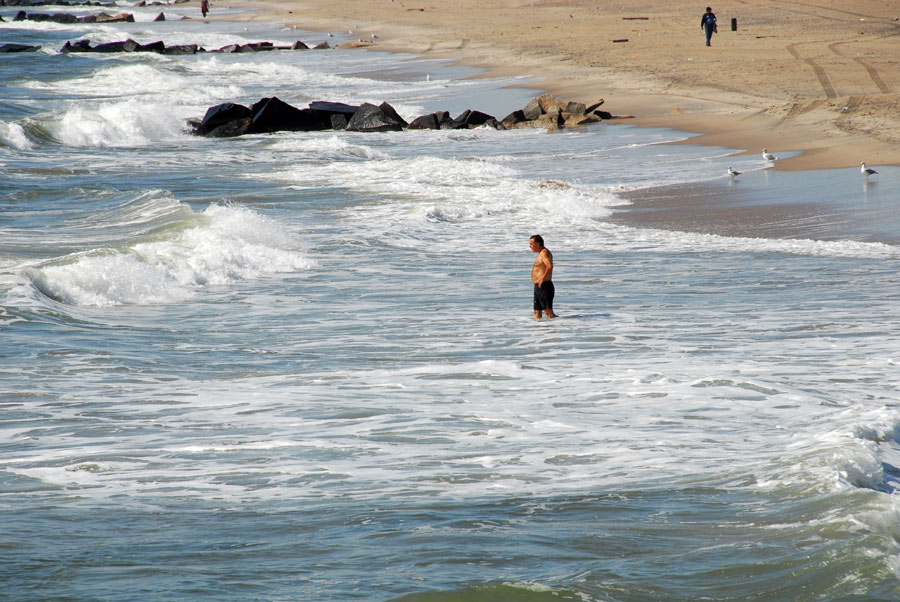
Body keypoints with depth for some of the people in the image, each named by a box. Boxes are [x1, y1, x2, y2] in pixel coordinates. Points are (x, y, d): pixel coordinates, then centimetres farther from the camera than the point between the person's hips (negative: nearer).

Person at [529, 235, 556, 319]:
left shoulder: (544, 253, -14)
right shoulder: (542, 253, 18)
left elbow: (550, 266, -30)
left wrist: (542, 279, -26)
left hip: (544, 286, -11)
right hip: (538, 287, 11)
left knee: (549, 313, -14)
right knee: (537, 312, 12)